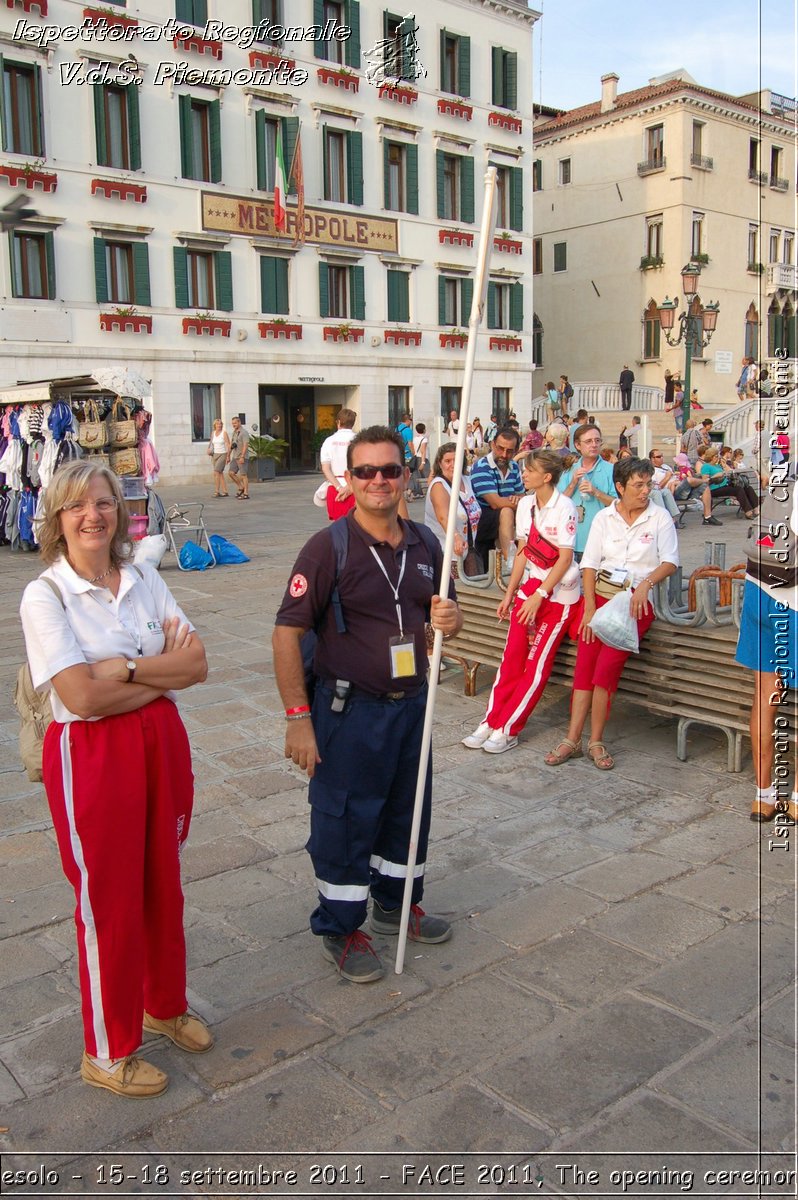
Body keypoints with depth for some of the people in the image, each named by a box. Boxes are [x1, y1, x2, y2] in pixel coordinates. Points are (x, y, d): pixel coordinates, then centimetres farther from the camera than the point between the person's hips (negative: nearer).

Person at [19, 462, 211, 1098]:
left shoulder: (146, 579, 3)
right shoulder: (44, 595, -11)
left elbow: (196, 663, -5)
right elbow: (81, 697, -21)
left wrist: (120, 669, -17)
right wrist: (161, 669, -13)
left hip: (163, 743, 5)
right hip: (90, 755, -5)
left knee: (164, 886, 18)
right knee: (109, 901, 8)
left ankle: (164, 1005, 43)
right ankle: (107, 1052, 28)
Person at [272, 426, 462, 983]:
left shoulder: (425, 543, 4)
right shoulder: (329, 546, -15)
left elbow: (444, 612, 17)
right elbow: (287, 632, -16)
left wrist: (450, 618, -9)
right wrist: (298, 717, -19)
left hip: (412, 702, 6)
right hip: (349, 708, -6)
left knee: (409, 810, 20)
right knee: (344, 821, 7)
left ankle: (397, 903, 43)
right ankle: (340, 929, 27)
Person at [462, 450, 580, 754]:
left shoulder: (563, 507, -15)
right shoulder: (526, 504, 5)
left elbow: (565, 558, -16)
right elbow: (523, 551, 9)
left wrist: (539, 597, -19)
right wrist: (510, 594, 6)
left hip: (559, 592, -6)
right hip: (531, 586, 6)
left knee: (537, 664, -3)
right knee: (512, 656, 1)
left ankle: (507, 730, 0)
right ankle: (490, 722, 4)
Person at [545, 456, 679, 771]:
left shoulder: (660, 518, 5)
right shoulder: (604, 518, 10)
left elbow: (670, 562, -1)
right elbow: (590, 564, 5)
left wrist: (646, 583, -21)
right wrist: (589, 608, -6)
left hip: (637, 600, -2)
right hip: (601, 594, 2)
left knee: (607, 666, -19)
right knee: (584, 665, -13)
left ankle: (596, 741, -8)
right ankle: (572, 739, -10)